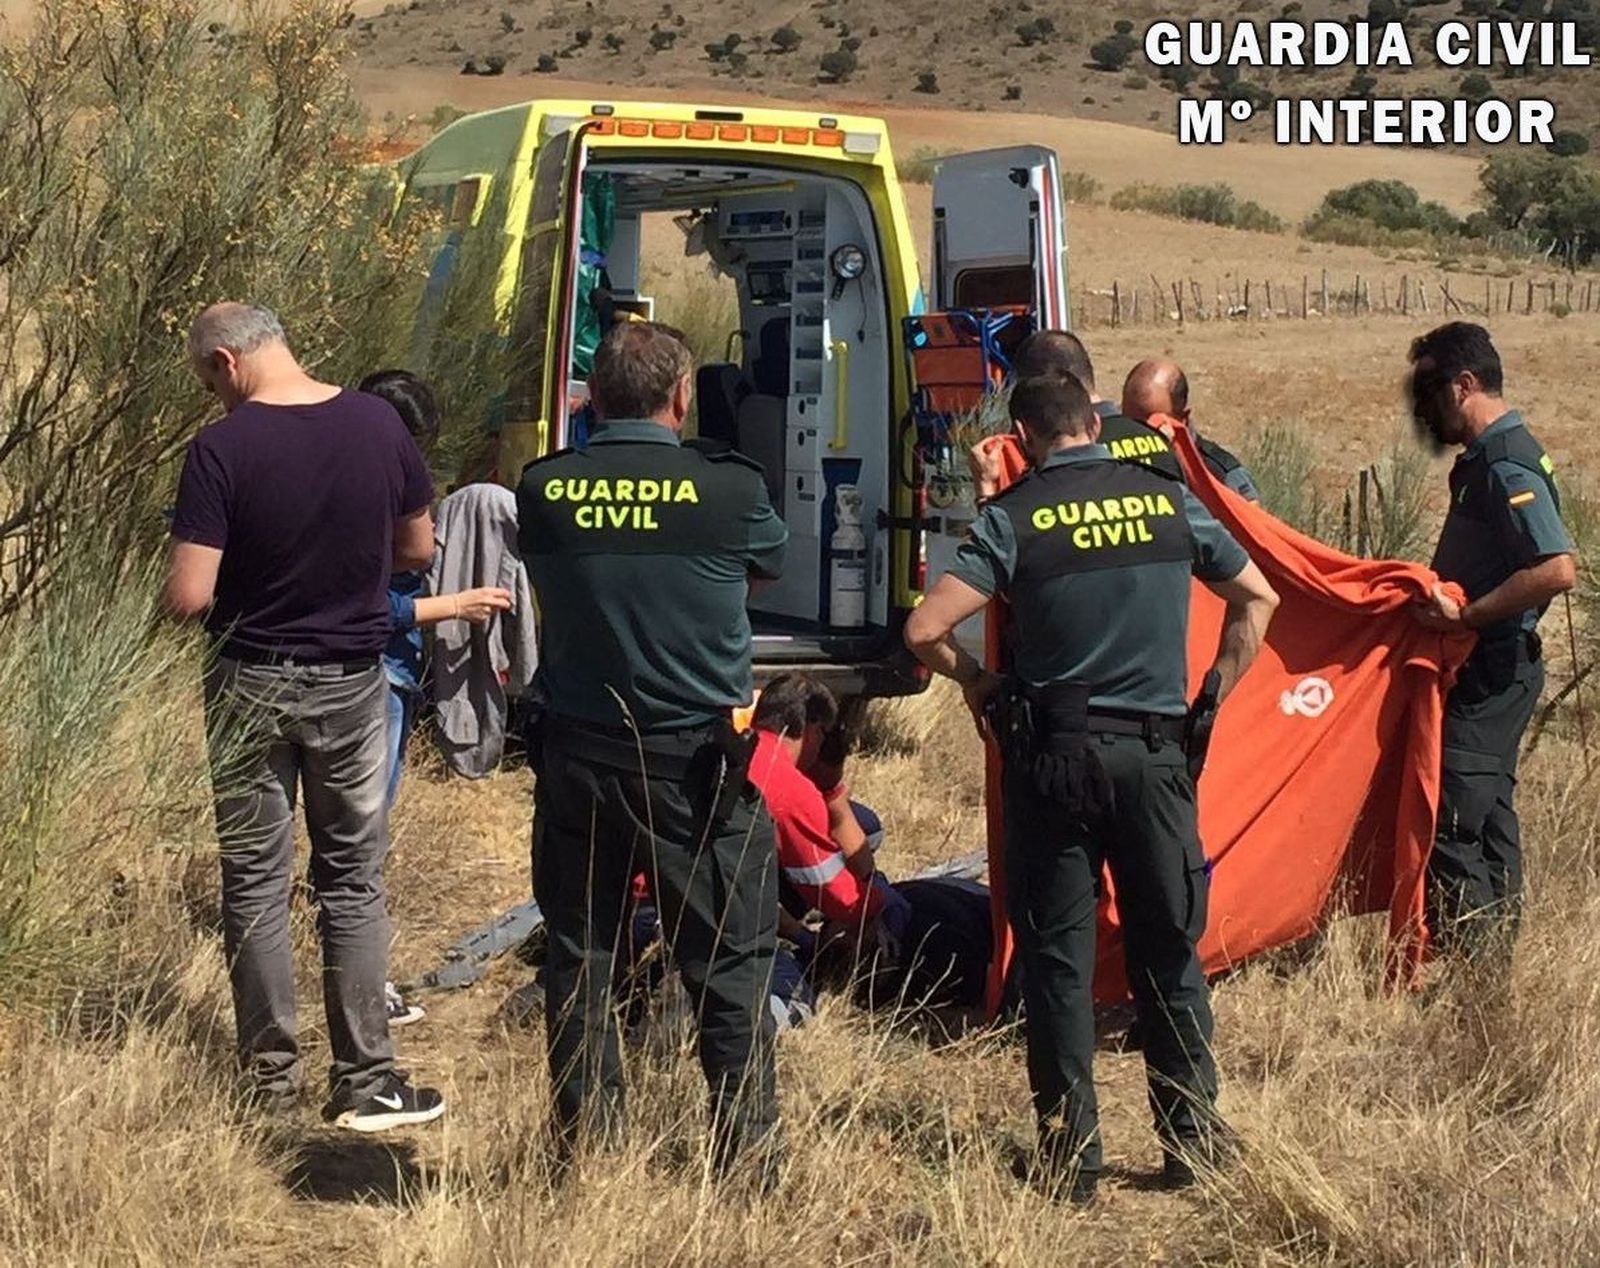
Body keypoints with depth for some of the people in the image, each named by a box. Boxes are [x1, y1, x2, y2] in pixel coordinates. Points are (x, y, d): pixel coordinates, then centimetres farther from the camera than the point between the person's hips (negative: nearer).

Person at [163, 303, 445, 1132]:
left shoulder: (221, 449, -17)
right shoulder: (378, 426, -5)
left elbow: (188, 598, -19)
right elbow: (418, 548, 8)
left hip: (251, 683, -2)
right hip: (350, 681, 3)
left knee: (254, 879, 10)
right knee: (353, 879, 10)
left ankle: (271, 1075, 17)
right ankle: (364, 1082, 9)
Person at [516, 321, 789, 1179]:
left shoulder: (543, 491, -5)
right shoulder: (729, 490, -11)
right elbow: (770, 561, 8)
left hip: (575, 765, 3)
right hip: (696, 768, -3)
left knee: (577, 963, 14)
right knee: (730, 972, 8)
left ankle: (583, 1163, 21)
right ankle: (748, 1163, 12)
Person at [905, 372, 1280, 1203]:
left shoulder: (1014, 517, -5)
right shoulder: (1168, 501, 5)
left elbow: (925, 630, -12)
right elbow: (1257, 599, 14)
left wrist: (975, 682, 6)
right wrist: (1212, 699, 17)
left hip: (1054, 752, -2)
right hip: (1155, 752, 2)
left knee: (1056, 956, 7)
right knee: (1169, 949, 12)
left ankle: (1070, 1156, 9)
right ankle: (1193, 1140, 19)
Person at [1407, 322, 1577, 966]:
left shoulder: (1506, 467, -19)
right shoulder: (1488, 458, 13)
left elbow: (1558, 569, -30)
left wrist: (1465, 616, -25)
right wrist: (1439, 594, 11)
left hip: (1491, 672, -11)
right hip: (1493, 671, 11)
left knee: (1449, 824, -10)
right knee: (1488, 819, 15)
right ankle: (1495, 962, 24)